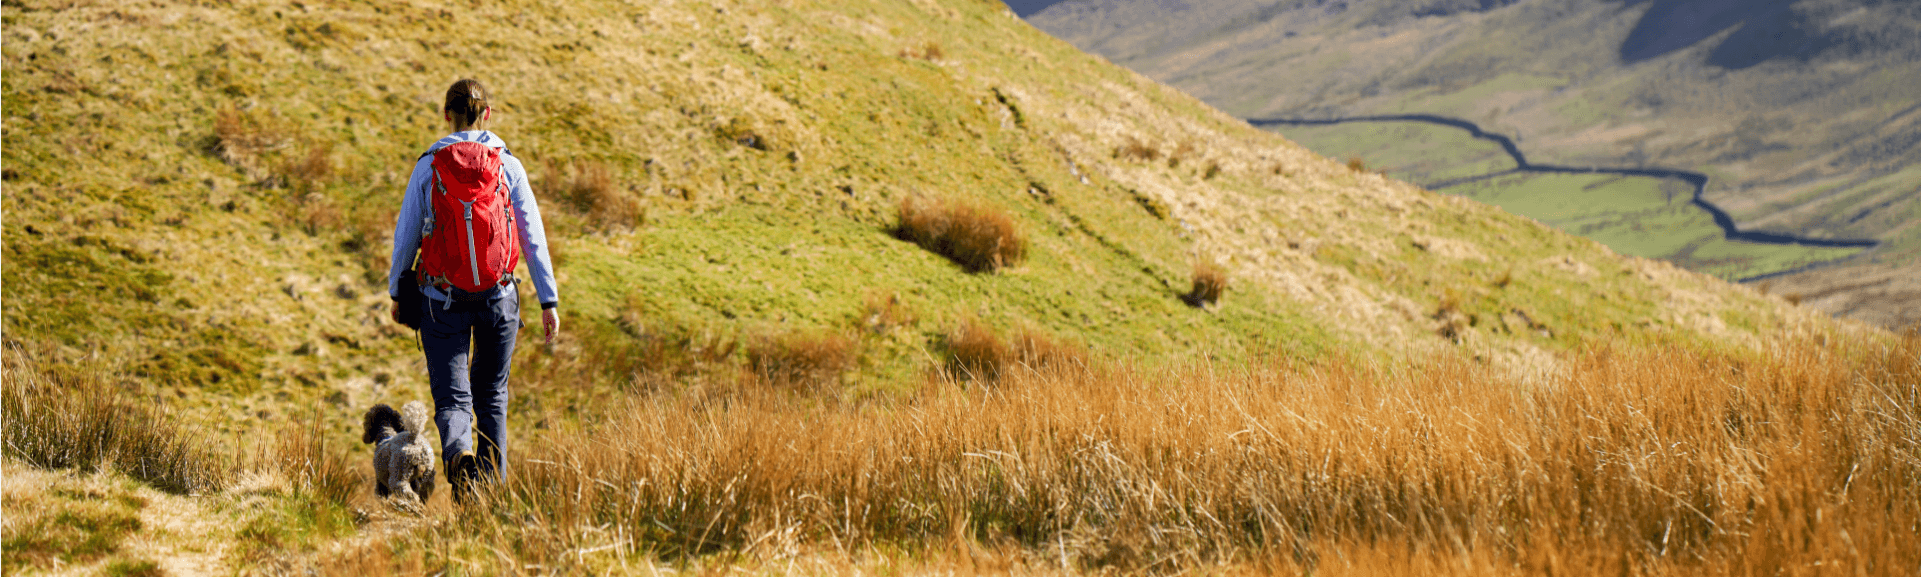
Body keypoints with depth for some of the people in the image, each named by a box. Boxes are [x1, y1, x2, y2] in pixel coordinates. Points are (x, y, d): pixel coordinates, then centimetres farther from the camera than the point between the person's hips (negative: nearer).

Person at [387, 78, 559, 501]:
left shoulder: (428, 167, -3)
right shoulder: (509, 166, -2)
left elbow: (406, 234, 2)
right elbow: (533, 237, -1)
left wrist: (396, 291, 15)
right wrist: (549, 301, 4)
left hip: (443, 299, -1)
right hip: (498, 297, 1)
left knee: (452, 397, 0)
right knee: (491, 394, 18)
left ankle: (459, 455, -30)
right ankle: (490, 484, 19)